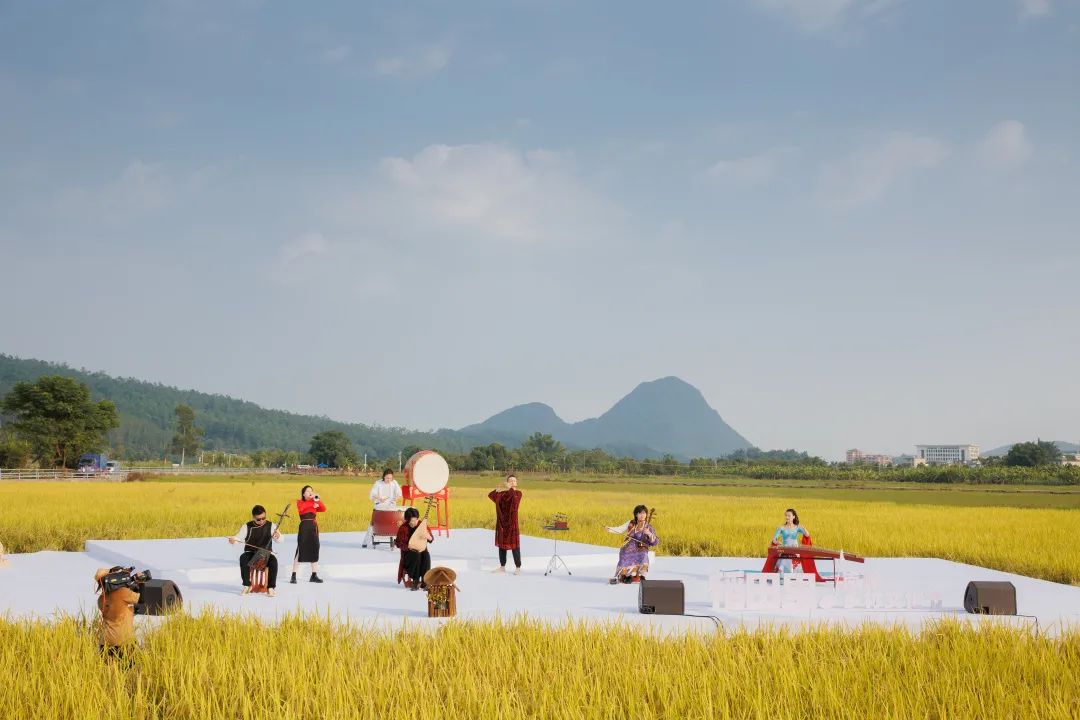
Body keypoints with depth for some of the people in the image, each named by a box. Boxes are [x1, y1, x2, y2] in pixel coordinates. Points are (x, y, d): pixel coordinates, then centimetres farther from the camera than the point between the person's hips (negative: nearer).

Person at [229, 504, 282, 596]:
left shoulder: (271, 526, -1)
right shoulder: (247, 527, 1)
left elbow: (280, 540, -6)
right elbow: (239, 537, -4)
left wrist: (278, 536, -31)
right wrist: (233, 540, -28)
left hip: (266, 554, 0)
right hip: (250, 553, 1)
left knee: (273, 560, -34)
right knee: (243, 558, -34)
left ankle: (271, 587, -24)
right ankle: (247, 585, -23)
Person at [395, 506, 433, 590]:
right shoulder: (403, 528, -7)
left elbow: (431, 539, 4)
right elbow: (398, 543, -6)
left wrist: (429, 537, -21)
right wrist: (409, 547, -23)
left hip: (421, 549, 2)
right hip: (408, 552, -2)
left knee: (426, 556, -32)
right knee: (416, 556, -36)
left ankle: (424, 581, -30)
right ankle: (415, 581, -27)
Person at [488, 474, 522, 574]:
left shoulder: (518, 493, -2)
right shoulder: (502, 493, 10)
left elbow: (514, 499, -25)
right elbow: (490, 495, -1)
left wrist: (511, 489, -15)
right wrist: (499, 488, -5)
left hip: (511, 522, -5)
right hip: (501, 521, 5)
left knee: (514, 545, -4)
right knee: (501, 544, 10)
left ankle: (518, 567, 1)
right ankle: (502, 566, 19)